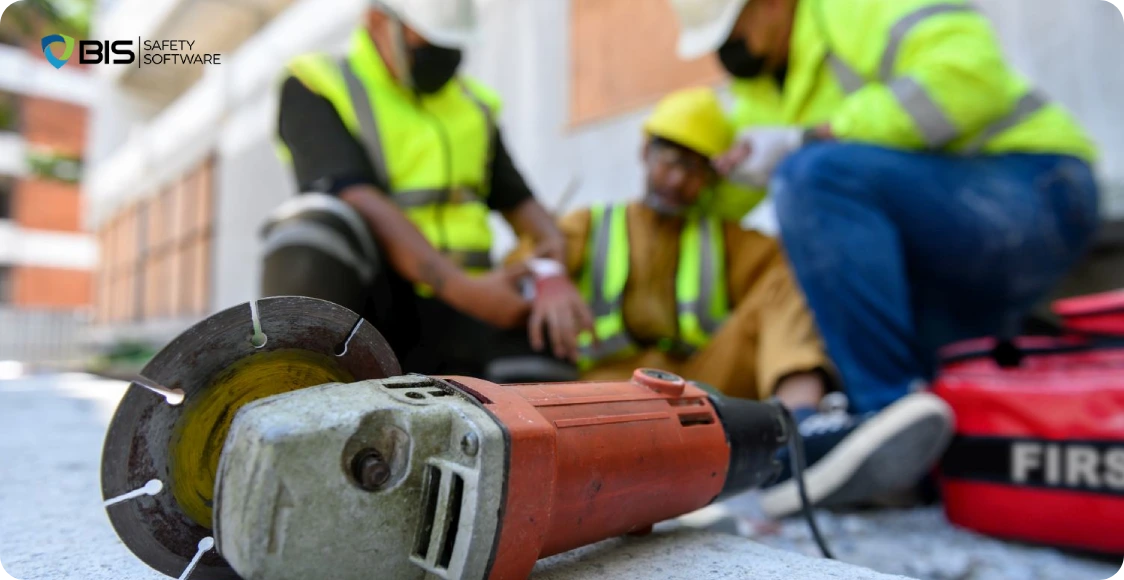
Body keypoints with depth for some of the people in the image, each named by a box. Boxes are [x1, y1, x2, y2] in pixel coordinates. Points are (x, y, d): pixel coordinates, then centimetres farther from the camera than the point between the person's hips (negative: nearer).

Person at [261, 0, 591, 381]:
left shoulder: (471, 104, 18)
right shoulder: (312, 88, 1)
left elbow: (519, 203, 15)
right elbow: (356, 200, -15)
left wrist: (556, 275, -7)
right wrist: (464, 289, -25)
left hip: (453, 310, 4)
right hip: (366, 302, -4)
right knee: (317, 224, -35)